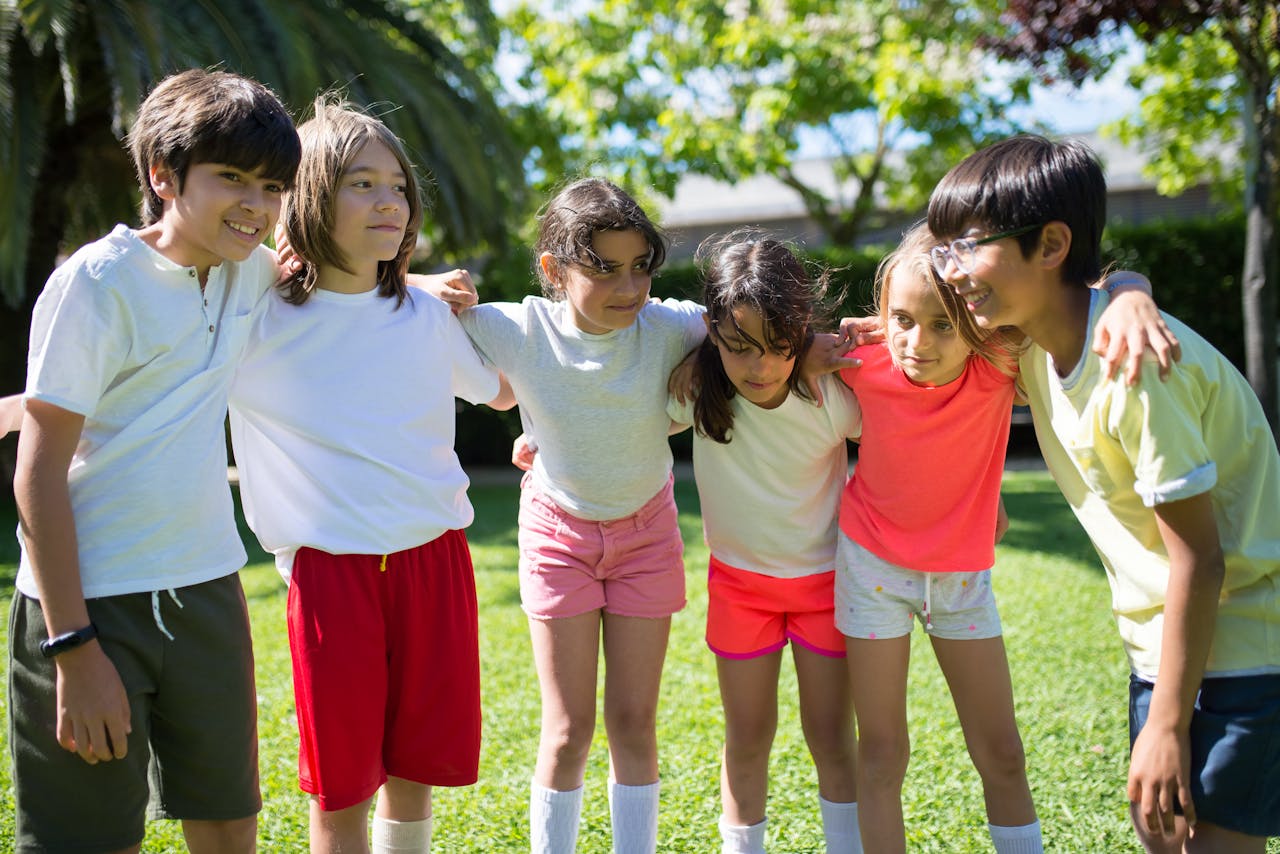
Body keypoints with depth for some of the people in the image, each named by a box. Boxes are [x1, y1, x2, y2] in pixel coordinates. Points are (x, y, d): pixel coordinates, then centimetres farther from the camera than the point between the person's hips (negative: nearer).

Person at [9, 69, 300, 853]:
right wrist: (72, 646, -17)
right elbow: (39, 472, -14)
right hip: (91, 600, -6)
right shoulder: (97, 282, -13)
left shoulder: (247, 271, 6)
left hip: (207, 589, 6)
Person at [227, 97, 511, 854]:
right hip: (330, 569, -3)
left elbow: (501, 392, 25)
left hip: (434, 559, 3)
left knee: (414, 775, 11)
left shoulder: (427, 316, 7)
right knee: (342, 791, 5)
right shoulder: (254, 322, -3)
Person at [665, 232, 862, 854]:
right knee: (747, 739, 10)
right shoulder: (696, 390, -21)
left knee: (831, 737, 7)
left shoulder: (832, 391, -25)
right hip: (738, 579, 1)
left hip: (826, 576, -1)